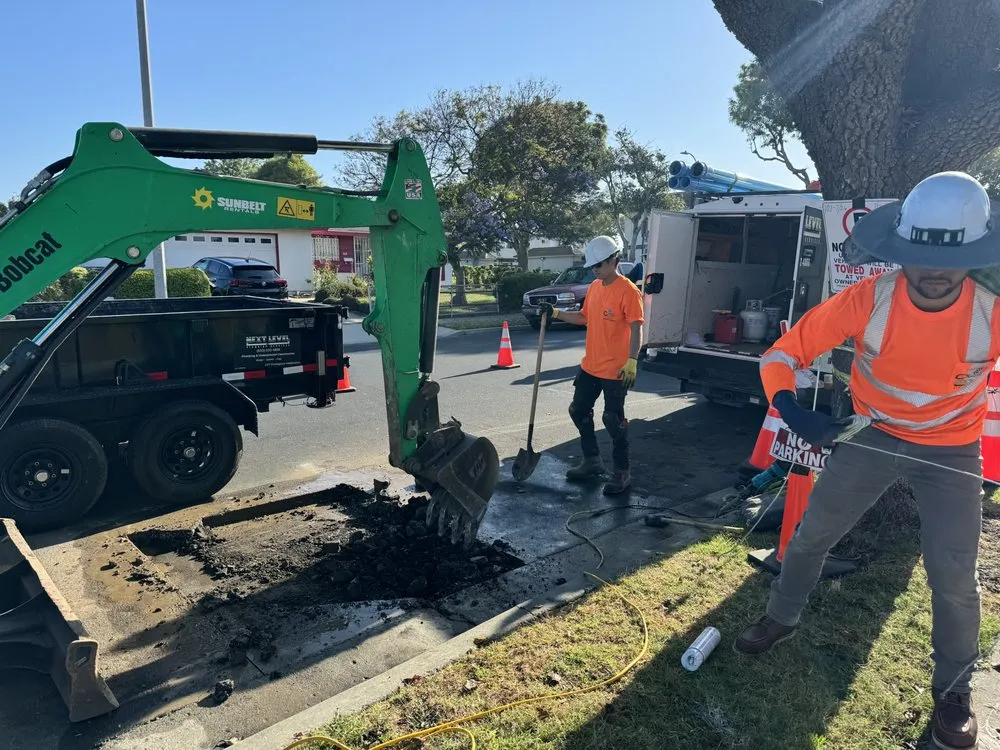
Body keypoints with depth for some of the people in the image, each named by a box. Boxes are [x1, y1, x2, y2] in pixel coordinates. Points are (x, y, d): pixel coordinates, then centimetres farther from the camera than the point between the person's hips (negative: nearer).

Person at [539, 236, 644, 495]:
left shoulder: (628, 291, -15)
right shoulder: (593, 287, 9)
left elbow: (636, 330, -18)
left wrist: (632, 362, -26)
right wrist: (556, 313, 10)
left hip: (615, 371, -8)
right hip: (589, 366, 8)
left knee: (613, 420, -1)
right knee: (579, 411, 15)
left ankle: (623, 473, 15)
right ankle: (592, 461, 31)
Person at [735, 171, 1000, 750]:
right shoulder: (868, 298, -23)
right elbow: (783, 354, -19)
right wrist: (792, 410, -37)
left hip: (951, 450, 0)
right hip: (874, 436, 1)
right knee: (812, 534, 8)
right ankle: (783, 618, 35)